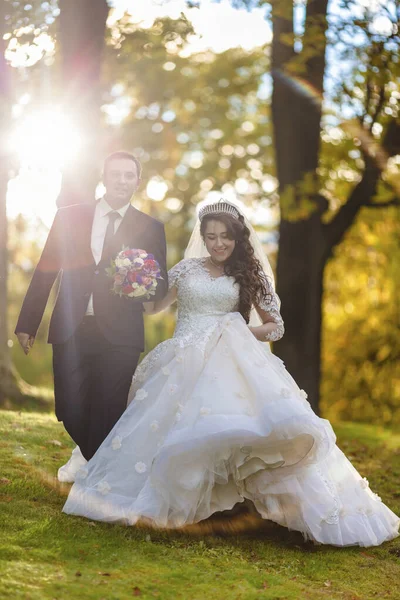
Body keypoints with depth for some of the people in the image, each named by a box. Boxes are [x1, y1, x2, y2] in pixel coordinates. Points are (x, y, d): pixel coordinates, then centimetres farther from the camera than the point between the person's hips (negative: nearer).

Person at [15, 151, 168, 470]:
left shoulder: (151, 228, 7)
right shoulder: (69, 217, 8)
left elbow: (161, 286, 8)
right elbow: (45, 273, 8)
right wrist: (27, 323, 4)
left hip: (119, 335, -1)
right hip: (71, 331, 1)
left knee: (106, 414, -1)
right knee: (70, 411, 1)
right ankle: (89, 451, 32)